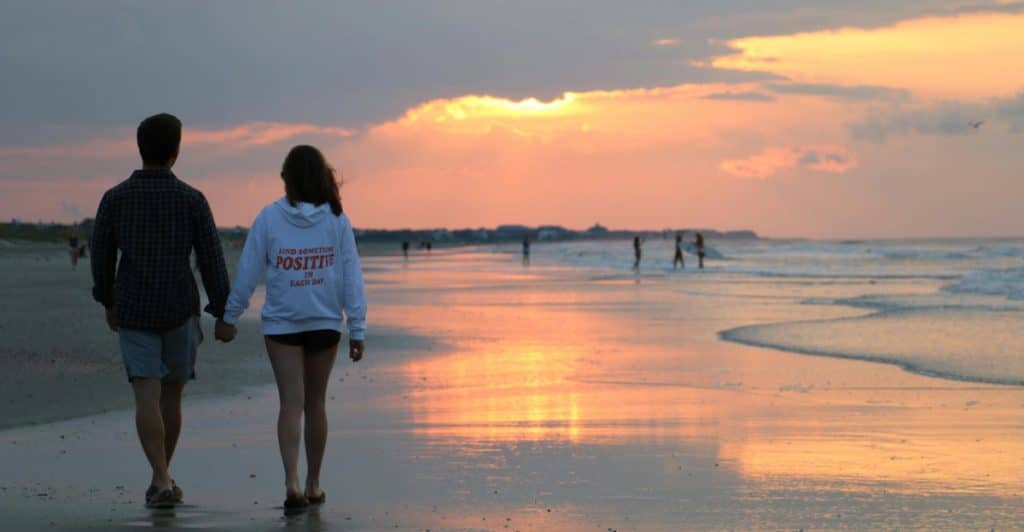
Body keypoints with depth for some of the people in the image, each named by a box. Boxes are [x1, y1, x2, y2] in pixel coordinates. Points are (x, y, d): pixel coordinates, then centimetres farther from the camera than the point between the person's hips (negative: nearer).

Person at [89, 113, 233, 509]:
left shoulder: (114, 198, -3)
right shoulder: (193, 200, -6)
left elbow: (101, 255, 5)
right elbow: (212, 261, -6)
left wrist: (108, 303, 21)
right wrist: (223, 317, 0)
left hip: (133, 312, 0)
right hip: (180, 311, 0)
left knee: (147, 399, -5)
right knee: (171, 394, 16)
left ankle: (162, 482, -19)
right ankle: (160, 477, 25)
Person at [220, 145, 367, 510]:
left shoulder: (269, 217, -5)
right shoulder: (337, 220, -3)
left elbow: (248, 271, -2)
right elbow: (351, 277, -3)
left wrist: (231, 315, 10)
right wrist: (357, 329, 1)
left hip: (281, 325, -1)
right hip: (325, 323, 1)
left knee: (291, 402, -1)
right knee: (315, 402, 13)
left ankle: (292, 482, -18)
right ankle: (313, 485, 23)